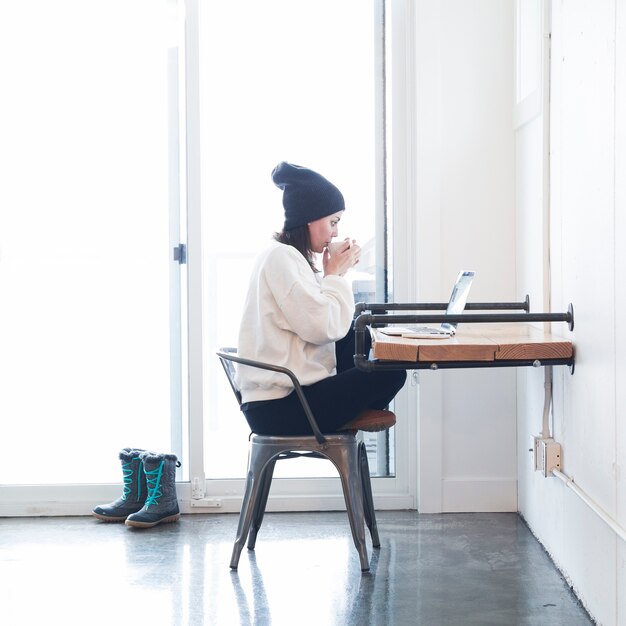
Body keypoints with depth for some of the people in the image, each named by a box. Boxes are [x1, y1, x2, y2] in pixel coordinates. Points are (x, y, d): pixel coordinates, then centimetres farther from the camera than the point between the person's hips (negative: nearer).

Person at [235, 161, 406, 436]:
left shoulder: (289, 256, 16)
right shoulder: (281, 257, -15)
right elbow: (323, 328, -21)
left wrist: (333, 275, 5)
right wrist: (335, 274, -8)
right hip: (278, 408, -10)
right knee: (391, 373, -10)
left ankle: (349, 413, 10)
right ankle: (352, 416, 13)